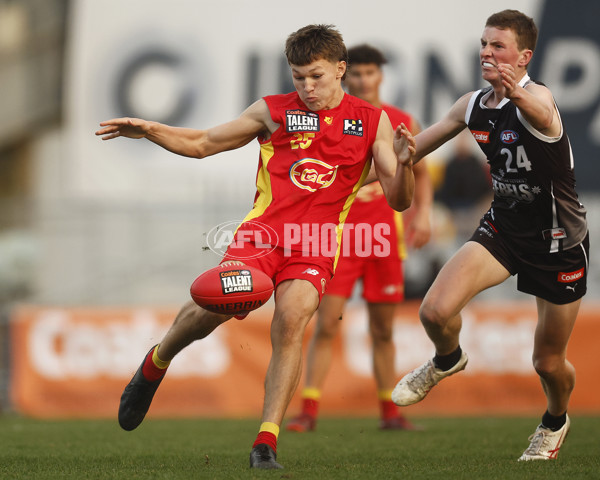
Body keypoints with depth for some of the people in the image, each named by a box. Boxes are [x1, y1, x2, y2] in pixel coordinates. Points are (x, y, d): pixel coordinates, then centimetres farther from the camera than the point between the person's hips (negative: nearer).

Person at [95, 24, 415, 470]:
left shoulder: (371, 121, 11)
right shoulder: (273, 111, 12)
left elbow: (399, 201, 9)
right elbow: (203, 143, 20)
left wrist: (404, 164, -12)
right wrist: (148, 130, 5)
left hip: (316, 245, 0)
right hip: (263, 230, 0)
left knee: (292, 319, -28)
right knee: (213, 306, -24)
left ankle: (266, 443, -22)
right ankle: (155, 365, 9)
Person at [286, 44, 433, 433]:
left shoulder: (402, 124, 6)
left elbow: (420, 173, 17)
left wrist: (423, 213, 2)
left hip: (385, 238, 2)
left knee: (383, 330, 9)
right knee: (326, 325, -9)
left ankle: (390, 412, 17)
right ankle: (309, 411, -8)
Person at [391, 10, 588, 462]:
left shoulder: (535, 95, -24)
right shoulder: (473, 105, -3)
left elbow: (542, 115, -51)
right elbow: (417, 146, 13)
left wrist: (518, 95, -74)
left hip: (559, 243, -4)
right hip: (503, 228, 4)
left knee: (549, 363, 8)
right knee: (436, 312, -20)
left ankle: (556, 421, 43)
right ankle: (448, 360, 16)